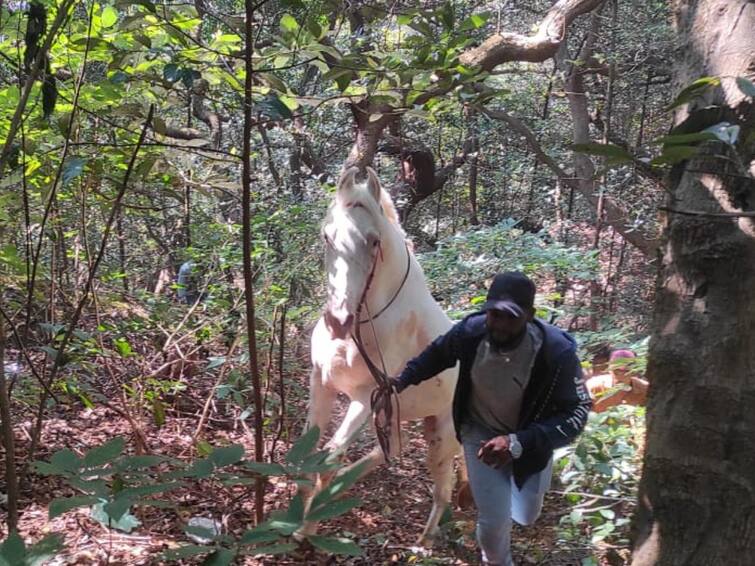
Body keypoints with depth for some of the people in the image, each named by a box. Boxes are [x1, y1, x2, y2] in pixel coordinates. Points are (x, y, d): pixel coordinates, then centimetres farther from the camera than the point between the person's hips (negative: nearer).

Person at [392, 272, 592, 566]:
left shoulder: (557, 351, -35)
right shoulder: (470, 331, -26)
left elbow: (577, 412, -32)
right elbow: (438, 353, -1)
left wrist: (518, 443, -43)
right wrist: (404, 379, -12)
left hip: (531, 437, 0)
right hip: (481, 431, 0)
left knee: (525, 516, 20)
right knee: (494, 519, -6)